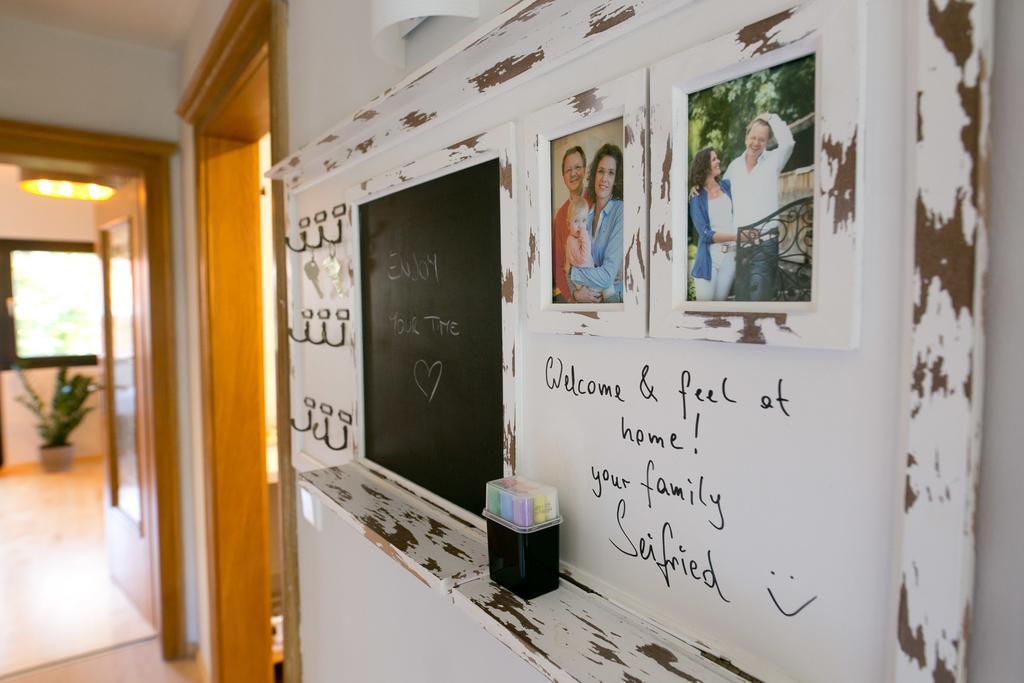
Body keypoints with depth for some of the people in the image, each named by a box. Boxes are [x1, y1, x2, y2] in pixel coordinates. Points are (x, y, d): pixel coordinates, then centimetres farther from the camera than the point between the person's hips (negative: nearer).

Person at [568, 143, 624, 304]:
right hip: (587, 299, 3)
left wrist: (572, 273, -6)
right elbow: (572, 264, 5)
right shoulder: (585, 215, 7)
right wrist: (576, 291, -13)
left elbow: (607, 276, -17)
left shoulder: (620, 212, -10)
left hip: (613, 299, -3)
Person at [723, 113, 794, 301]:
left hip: (765, 242, -4)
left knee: (759, 296, -16)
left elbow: (788, 142, -17)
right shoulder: (735, 165, 15)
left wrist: (772, 117, -4)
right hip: (740, 243, 5)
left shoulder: (772, 160, 3)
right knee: (741, 297, 9)